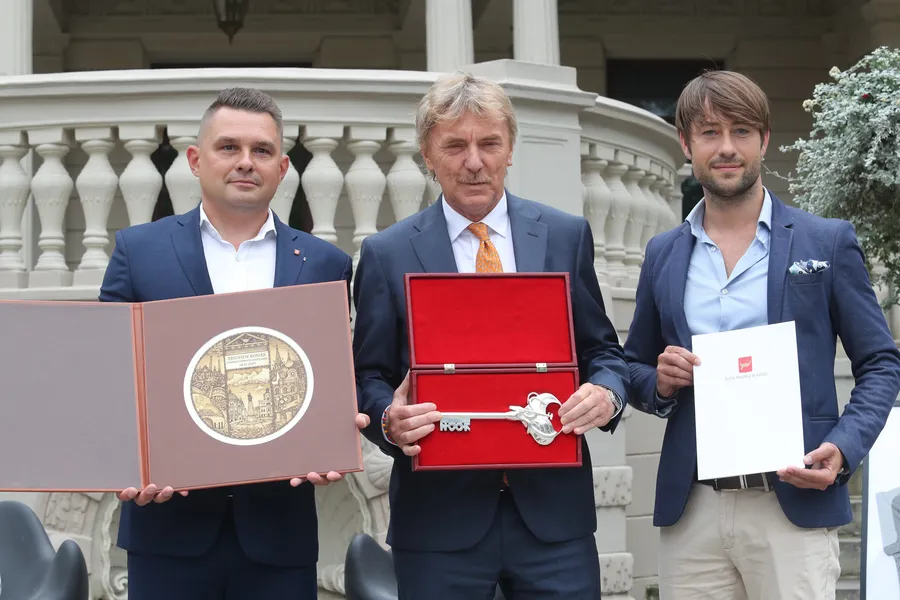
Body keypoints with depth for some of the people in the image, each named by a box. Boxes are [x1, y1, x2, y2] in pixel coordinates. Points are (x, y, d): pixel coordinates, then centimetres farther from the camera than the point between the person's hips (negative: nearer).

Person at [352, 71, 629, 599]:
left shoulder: (567, 235, 8)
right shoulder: (387, 255, 4)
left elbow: (602, 349, 12)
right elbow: (369, 376, 5)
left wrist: (607, 394, -10)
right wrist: (389, 419, -17)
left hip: (553, 506, 1)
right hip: (439, 517, -1)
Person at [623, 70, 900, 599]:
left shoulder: (828, 242, 4)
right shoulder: (664, 255, 13)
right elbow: (635, 369, 20)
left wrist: (843, 449, -11)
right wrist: (660, 382, -3)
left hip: (794, 507, -2)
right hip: (691, 512, 3)